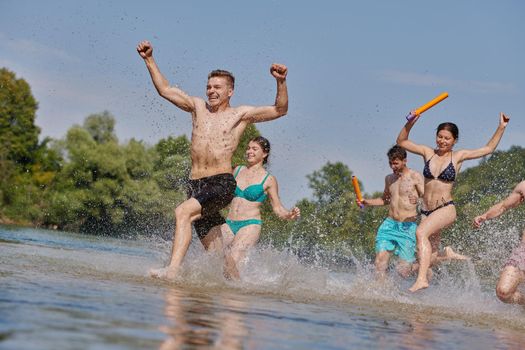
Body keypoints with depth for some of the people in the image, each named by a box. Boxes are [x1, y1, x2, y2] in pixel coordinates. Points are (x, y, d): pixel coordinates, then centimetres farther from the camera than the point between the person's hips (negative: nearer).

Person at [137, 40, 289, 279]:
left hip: (222, 183, -5)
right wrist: (149, 60, 9)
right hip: (195, 185, 5)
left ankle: (173, 269, -40)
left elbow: (280, 110, 0)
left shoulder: (241, 114, 5)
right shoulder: (198, 107, 15)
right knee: (213, 247, 7)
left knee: (183, 211, -30)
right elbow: (165, 90, 17)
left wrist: (281, 82, -16)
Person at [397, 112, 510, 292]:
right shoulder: (428, 152, 8)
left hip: (446, 209, -5)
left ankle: (422, 279, -40)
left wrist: (501, 128, 1)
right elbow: (401, 142, 9)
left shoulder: (458, 156, 3)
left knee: (421, 232, -30)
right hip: (427, 211, 5)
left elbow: (488, 149, 8)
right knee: (431, 253, 7)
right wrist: (410, 123, -5)